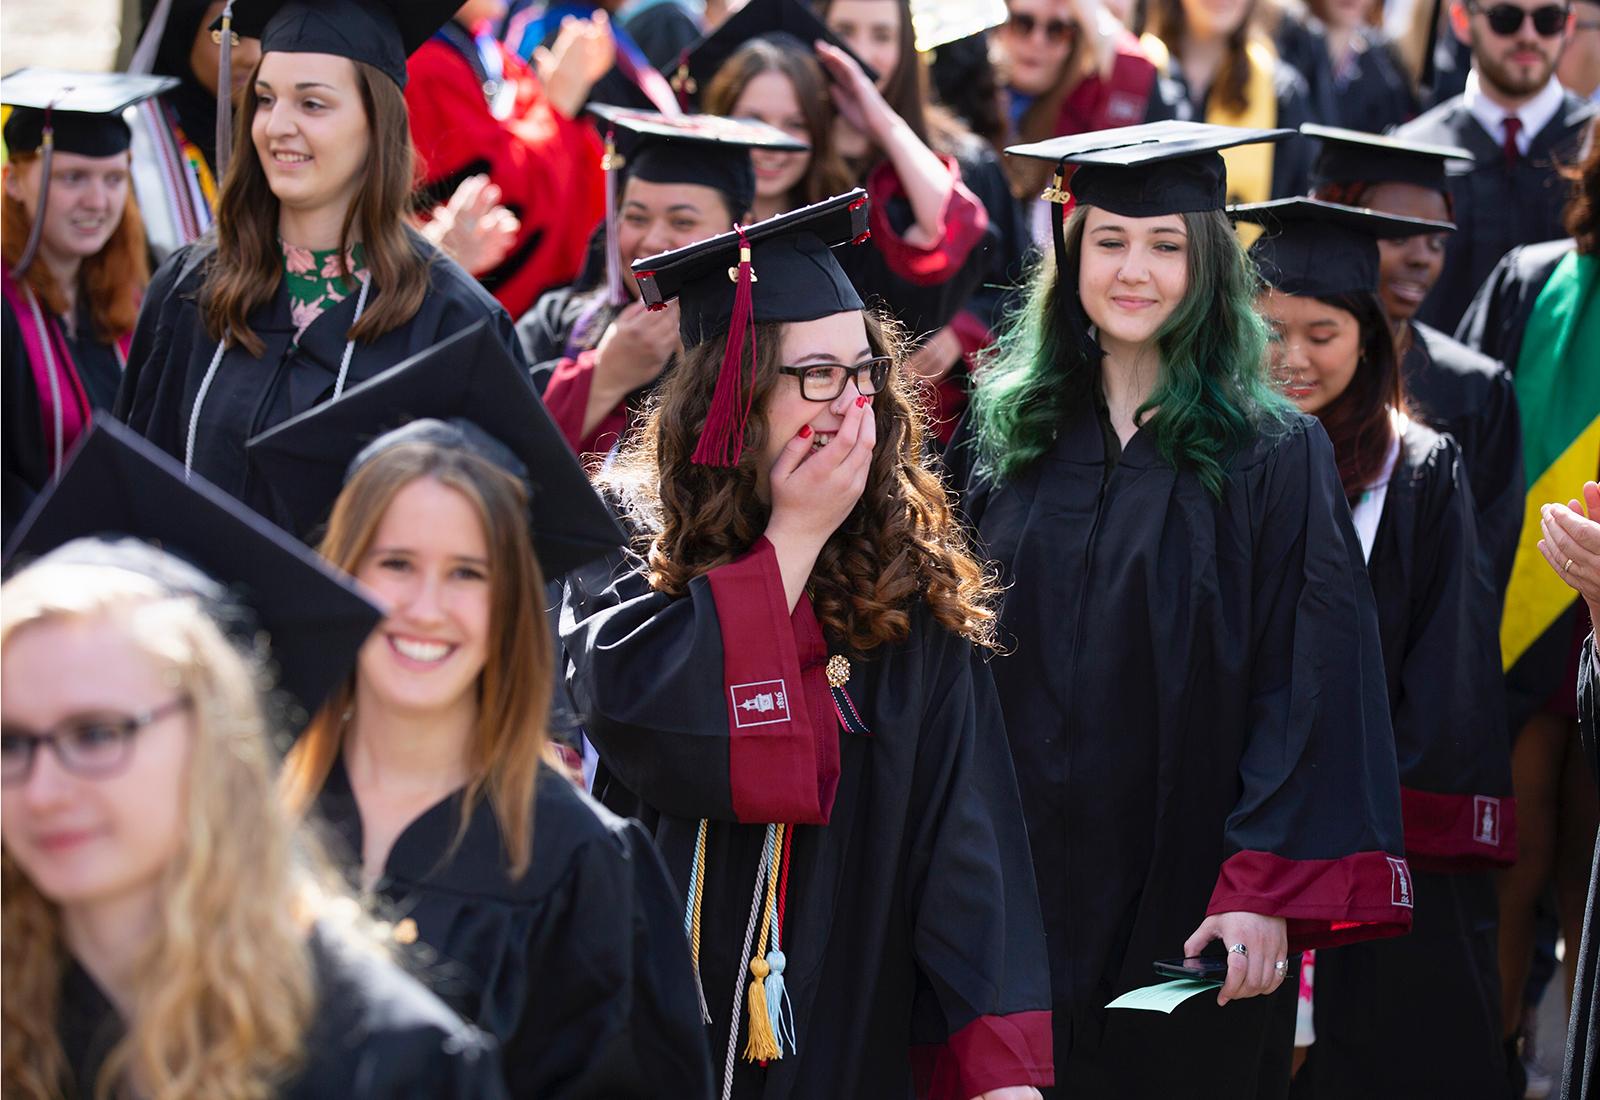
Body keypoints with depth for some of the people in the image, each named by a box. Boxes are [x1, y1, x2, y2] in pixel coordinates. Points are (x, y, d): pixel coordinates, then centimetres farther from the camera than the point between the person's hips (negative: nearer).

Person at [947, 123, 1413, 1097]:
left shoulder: (1275, 457, -3)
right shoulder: (1003, 432, 6)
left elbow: (1311, 689, -8)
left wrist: (1269, 893, -17)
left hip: (1185, 905, -2)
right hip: (1018, 896, 3)